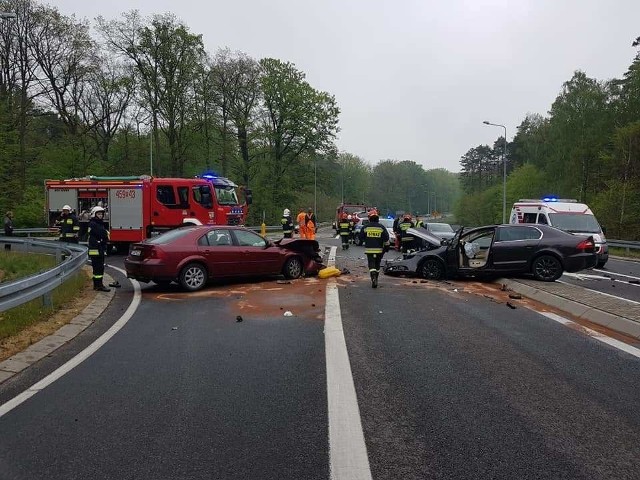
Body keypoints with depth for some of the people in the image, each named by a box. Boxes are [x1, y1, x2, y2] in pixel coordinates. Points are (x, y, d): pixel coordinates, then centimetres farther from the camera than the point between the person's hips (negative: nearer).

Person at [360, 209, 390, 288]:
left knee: (371, 264, -4)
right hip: (379, 249, 2)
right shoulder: (381, 227, -1)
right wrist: (386, 246, 11)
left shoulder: (365, 227, -2)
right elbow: (386, 238, 0)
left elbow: (361, 237, 7)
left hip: (369, 249, -2)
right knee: (377, 265, 16)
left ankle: (373, 278, -25)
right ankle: (375, 280, 25)